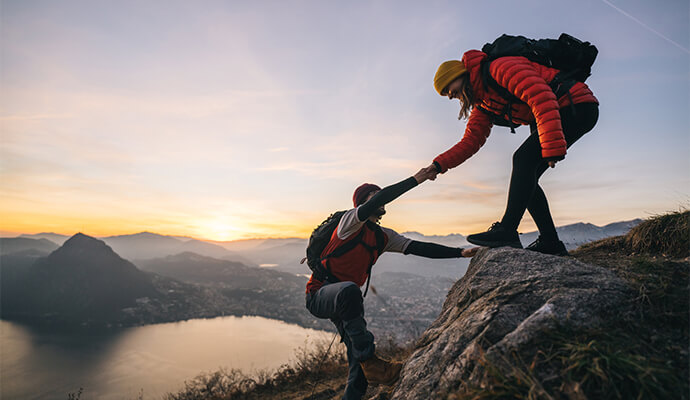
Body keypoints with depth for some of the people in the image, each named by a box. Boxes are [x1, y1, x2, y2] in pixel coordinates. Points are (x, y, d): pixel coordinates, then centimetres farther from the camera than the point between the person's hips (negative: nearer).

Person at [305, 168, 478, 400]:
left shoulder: (383, 237, 8)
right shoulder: (351, 220, -12)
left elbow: (419, 248, 3)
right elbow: (380, 198, -29)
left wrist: (460, 253, -5)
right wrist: (415, 180, -24)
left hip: (345, 300, 7)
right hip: (319, 295, -7)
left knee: (360, 365, -2)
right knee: (349, 290, -40)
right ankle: (371, 363, -29)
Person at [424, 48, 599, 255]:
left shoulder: (500, 68, -18)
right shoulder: (482, 105, 10)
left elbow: (542, 98, -29)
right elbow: (470, 141, 6)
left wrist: (552, 147, -35)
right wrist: (439, 165, -7)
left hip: (578, 107, -9)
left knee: (523, 159, -22)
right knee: (524, 177, 1)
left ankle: (506, 231, -22)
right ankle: (550, 242, 4)